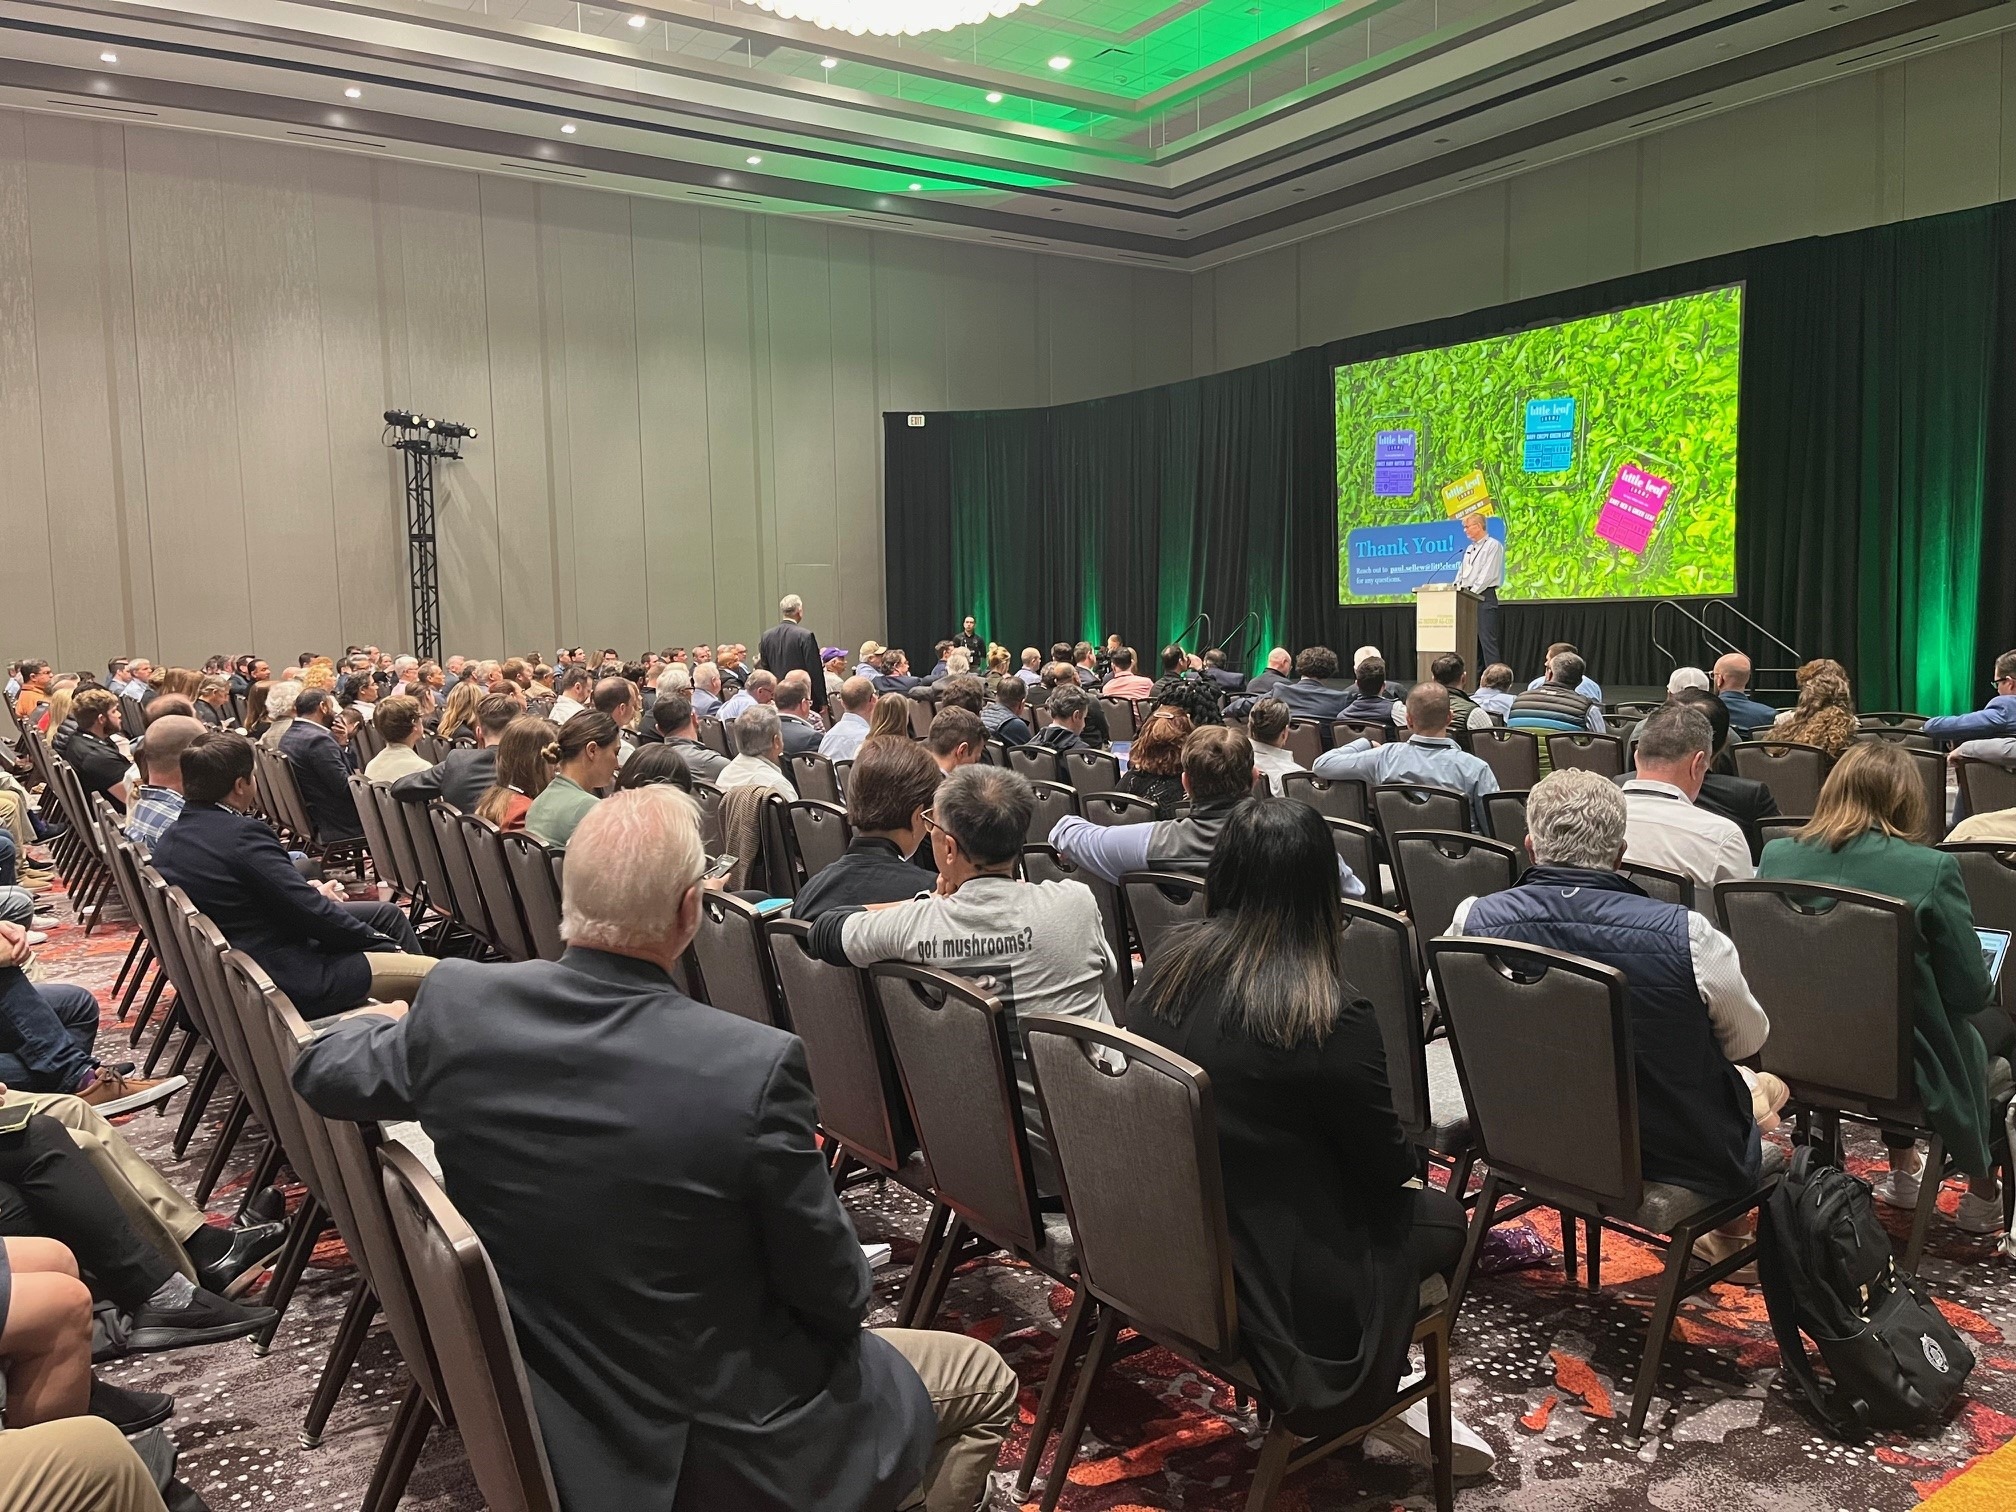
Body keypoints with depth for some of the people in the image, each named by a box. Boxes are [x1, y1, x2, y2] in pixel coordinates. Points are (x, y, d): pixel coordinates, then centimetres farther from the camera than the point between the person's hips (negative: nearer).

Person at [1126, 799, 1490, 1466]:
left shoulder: (1167, 967, -7)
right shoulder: (1333, 1017, -25)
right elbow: (1388, 1165, -12)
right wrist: (1409, 1160, 12)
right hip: (1272, 1275, -6)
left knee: (1401, 1203, 25)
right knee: (1441, 1217, 20)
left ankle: (1374, 1401, 27)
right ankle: (1364, 1403, 27)